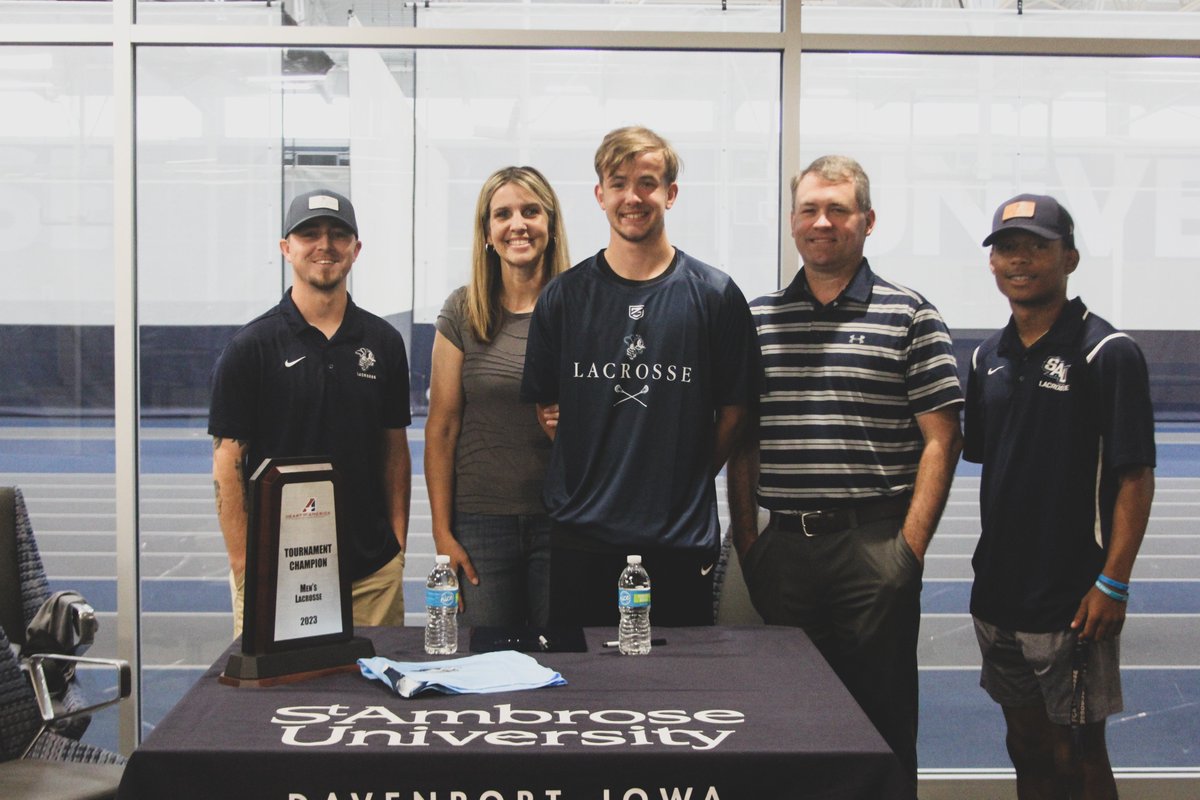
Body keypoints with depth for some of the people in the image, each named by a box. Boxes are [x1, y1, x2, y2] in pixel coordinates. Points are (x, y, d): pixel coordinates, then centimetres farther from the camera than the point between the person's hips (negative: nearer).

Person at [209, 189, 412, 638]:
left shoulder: (383, 341, 7)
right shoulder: (251, 346, -3)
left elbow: (395, 449, 11)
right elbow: (228, 464, -4)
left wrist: (397, 546, 4)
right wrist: (245, 570, -9)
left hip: (372, 572, 3)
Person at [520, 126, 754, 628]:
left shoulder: (715, 295, 1)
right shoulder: (564, 295, 5)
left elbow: (733, 409, 6)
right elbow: (545, 403, 11)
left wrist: (689, 482, 3)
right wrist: (591, 478, 5)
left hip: (682, 536, -1)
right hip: (581, 534, 1)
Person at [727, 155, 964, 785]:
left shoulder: (909, 316, 1)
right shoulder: (760, 318, 10)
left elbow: (941, 440, -2)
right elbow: (742, 439, 12)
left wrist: (911, 545, -9)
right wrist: (746, 540, 5)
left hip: (875, 548, -3)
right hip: (782, 548, 3)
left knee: (882, 718, 4)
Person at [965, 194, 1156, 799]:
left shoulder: (1106, 353, -10)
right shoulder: (989, 358, 9)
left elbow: (1135, 477, -12)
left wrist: (1113, 584, -18)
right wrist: (986, 571, 12)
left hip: (1072, 601, -6)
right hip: (999, 595, 6)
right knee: (1027, 748, 17)